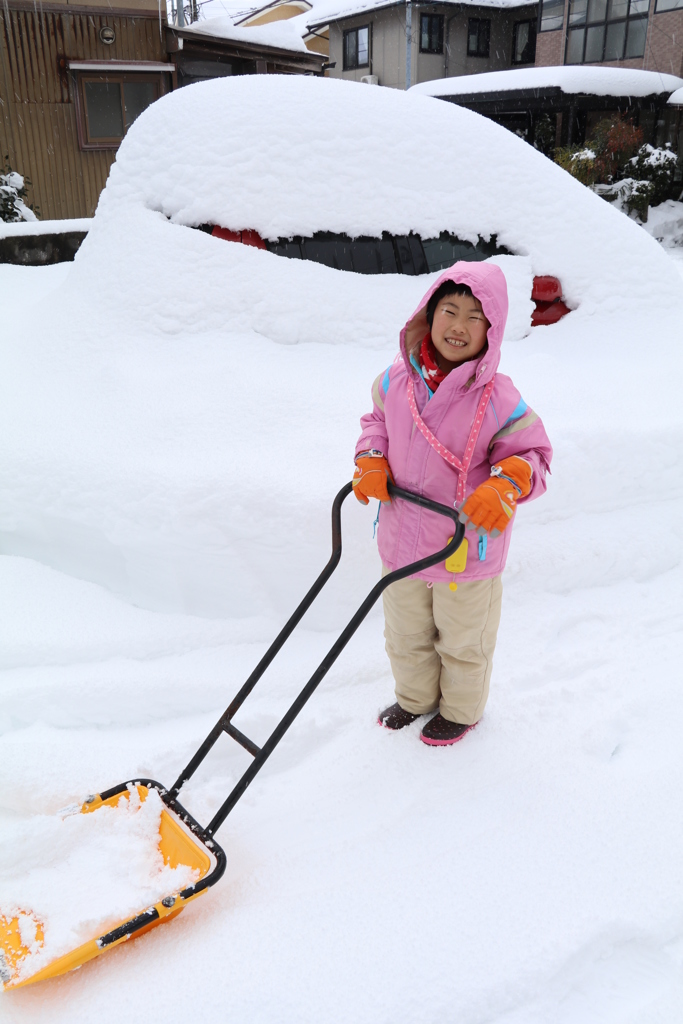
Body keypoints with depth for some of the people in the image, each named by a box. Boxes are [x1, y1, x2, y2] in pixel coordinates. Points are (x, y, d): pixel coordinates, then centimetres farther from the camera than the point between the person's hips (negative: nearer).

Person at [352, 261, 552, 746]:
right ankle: (415, 698, 54)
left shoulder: (498, 399, -21)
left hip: (468, 551, -4)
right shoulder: (398, 378, -8)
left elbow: (532, 453, -11)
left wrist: (506, 484, -32)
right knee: (406, 634, 26)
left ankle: (461, 710, 48)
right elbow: (377, 420, 12)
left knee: (463, 640, 20)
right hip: (402, 541, 5)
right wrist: (371, 459, -7)